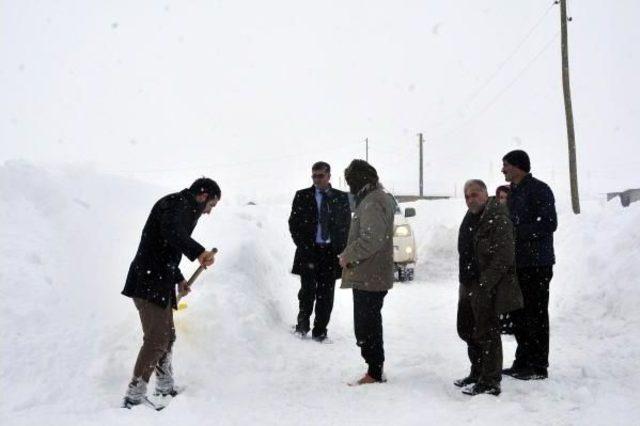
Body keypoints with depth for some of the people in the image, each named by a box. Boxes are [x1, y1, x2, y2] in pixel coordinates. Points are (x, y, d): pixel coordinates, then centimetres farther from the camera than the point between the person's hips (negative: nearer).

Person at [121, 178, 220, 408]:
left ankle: (165, 386, 32)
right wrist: (198, 252, -38)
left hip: (159, 283, 11)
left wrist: (178, 278, 36)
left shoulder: (181, 207, 23)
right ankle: (134, 395, -5)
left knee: (167, 335, 19)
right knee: (157, 339, -10)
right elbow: (171, 232, -32)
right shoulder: (179, 203, -9)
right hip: (149, 283, -11)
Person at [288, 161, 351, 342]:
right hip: (309, 251, -1)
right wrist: (304, 248, -6)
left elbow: (346, 225, 9)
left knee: (326, 294, 3)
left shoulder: (341, 198, 9)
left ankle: (320, 330, 11)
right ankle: (302, 324, 13)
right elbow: (294, 224, 3)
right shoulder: (302, 196, 5)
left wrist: (341, 250, -2)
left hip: (331, 252, 1)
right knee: (308, 291, -6)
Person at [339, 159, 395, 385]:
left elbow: (370, 240, -26)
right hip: (372, 276, 11)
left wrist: (348, 255, -14)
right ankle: (375, 371, 27)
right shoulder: (380, 197, 15)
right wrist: (350, 255, 13)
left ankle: (374, 373, 7)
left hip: (368, 278, -11)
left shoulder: (372, 204, -18)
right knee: (369, 325, 17)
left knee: (366, 326, -2)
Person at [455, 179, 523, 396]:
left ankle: (490, 382, 9)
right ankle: (478, 373, 33)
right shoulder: (470, 218, 14)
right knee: (466, 329, 18)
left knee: (487, 333, -2)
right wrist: (466, 281, 18)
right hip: (469, 286, 10)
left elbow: (504, 257, -21)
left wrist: (484, 285, -23)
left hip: (488, 289, -10)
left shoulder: (498, 219, -15)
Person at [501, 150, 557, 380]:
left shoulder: (538, 190, -10)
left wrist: (516, 231, -19)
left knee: (536, 316, -2)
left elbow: (548, 224, -18)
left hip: (537, 264, -9)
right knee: (518, 315, 12)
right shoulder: (512, 193, 17)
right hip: (517, 264, 9)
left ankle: (539, 367, 6)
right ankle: (523, 363, 22)